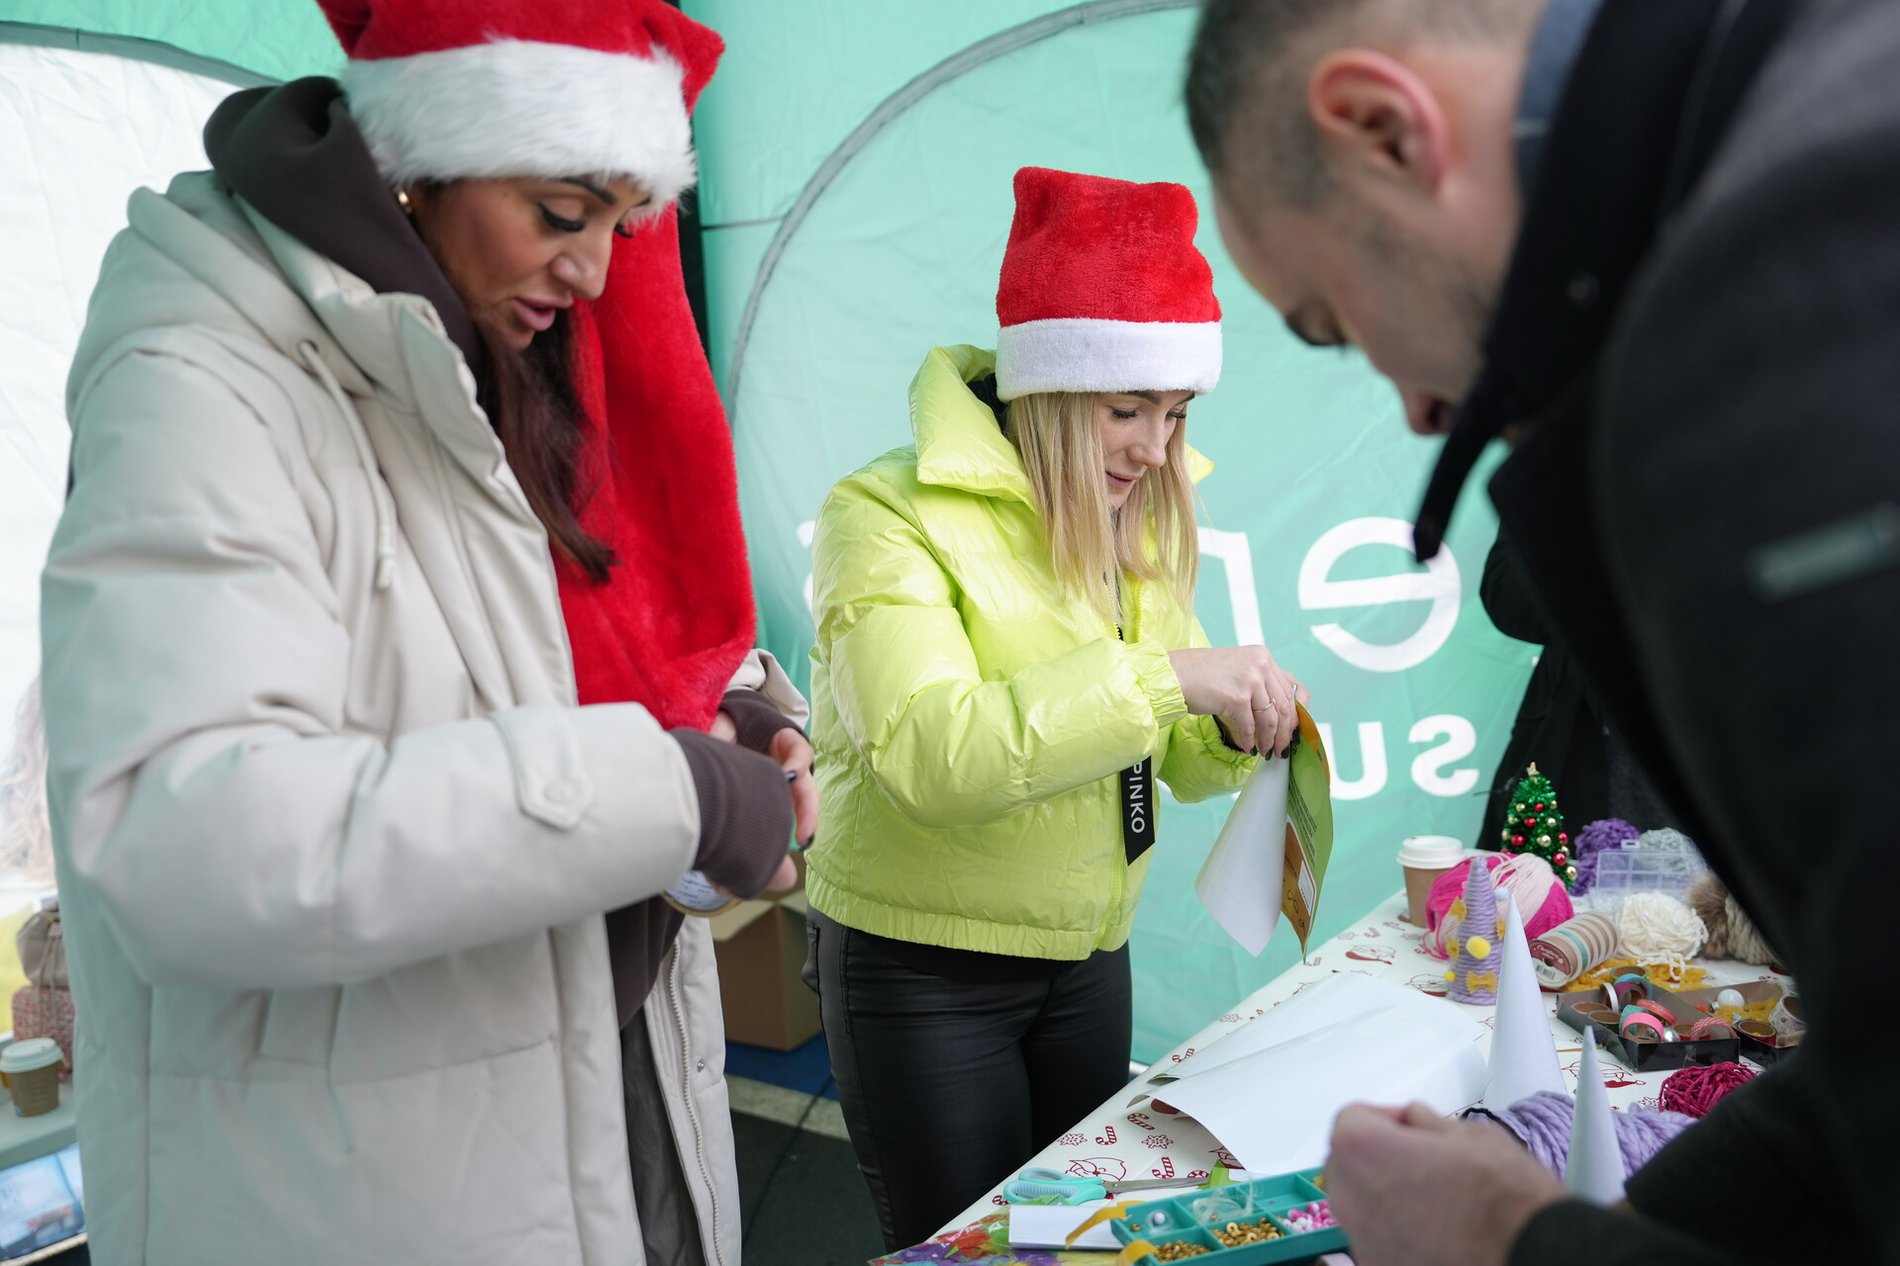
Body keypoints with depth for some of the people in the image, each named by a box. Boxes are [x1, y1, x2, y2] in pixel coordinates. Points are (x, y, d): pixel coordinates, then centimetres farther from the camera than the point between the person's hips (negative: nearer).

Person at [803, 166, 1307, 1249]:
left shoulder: (1141, 520, 5)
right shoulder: (889, 513, -18)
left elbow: (1164, 762, 8)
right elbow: (928, 756, -33)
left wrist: (1237, 733, -14)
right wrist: (1158, 676, -36)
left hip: (1089, 956, 7)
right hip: (921, 968, -6)